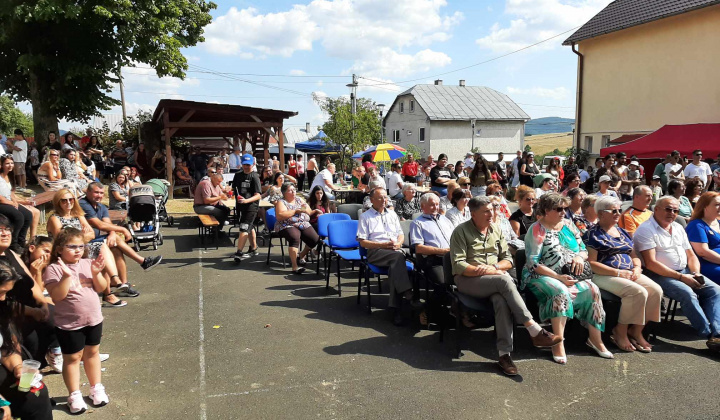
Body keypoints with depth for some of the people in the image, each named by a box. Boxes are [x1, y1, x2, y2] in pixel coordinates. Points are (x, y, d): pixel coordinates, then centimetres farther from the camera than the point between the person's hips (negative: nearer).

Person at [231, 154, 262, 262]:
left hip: (251, 206, -7)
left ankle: (238, 253, -14)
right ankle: (253, 249, 31)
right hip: (240, 206, 7)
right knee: (250, 227, 18)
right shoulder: (238, 175, 10)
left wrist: (246, 200, -29)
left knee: (244, 229, -13)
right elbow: (234, 188, 25)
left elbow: (258, 195, -16)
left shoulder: (254, 177, -9)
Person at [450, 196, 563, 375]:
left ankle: (504, 353, -33)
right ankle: (535, 331, -31)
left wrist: (494, 267, -8)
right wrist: (486, 271, -16)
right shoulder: (461, 231, -3)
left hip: (495, 280, 4)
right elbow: (459, 266, -11)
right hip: (468, 280, -4)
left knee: (502, 300, -32)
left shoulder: (496, 230, 15)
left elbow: (508, 260, 14)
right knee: (504, 281, -32)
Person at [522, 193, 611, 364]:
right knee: (561, 292, -35)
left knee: (592, 290, -21)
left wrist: (580, 257, -7)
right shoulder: (537, 230, -5)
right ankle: (558, 344, -32)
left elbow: (584, 250, 18)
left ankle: (595, 338, -11)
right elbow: (533, 263, -13)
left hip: (570, 276, 6)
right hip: (542, 277, -5)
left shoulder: (568, 225, 13)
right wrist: (558, 277, -20)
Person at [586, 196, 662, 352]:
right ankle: (620, 332, -12)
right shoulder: (593, 234, -2)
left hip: (630, 274, 7)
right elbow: (591, 263, -11)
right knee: (638, 292, -29)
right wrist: (618, 272, -16)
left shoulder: (623, 232, 22)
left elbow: (634, 256, 24)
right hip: (605, 276, -7)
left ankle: (636, 331, -6)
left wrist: (637, 268, 1)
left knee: (656, 290, -17)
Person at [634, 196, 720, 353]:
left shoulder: (678, 228, 16)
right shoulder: (646, 230, -10)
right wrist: (681, 277, -18)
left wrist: (696, 274, -3)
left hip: (685, 272, 8)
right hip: (660, 275, -8)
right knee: (687, 293, -30)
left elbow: (691, 255, 18)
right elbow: (651, 263, -18)